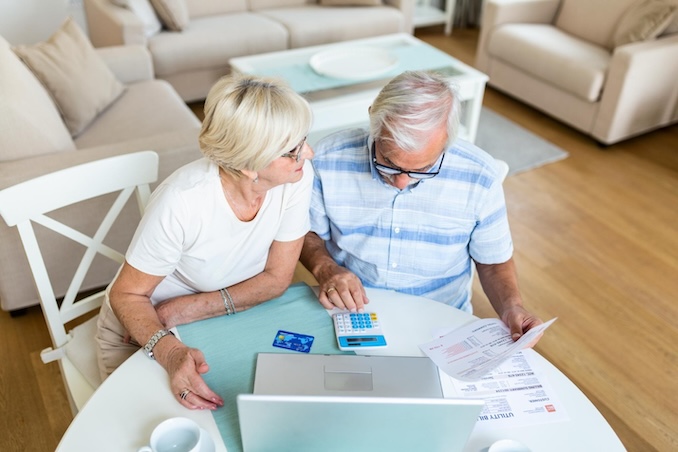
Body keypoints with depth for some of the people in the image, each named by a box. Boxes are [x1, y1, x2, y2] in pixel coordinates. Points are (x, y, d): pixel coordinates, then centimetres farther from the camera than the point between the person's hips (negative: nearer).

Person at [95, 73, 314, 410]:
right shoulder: (181, 202, -34)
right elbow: (127, 295, -21)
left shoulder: (298, 177, -24)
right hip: (141, 326, -3)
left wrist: (185, 309, -22)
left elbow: (277, 278, -14)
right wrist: (169, 351, -40)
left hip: (225, 319, 3)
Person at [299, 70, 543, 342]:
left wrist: (512, 308, -14)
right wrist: (325, 268, -15)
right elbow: (306, 232, 3)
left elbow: (494, 260, 2)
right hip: (350, 314, 0)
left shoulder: (480, 177, -12)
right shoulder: (328, 159, -13)